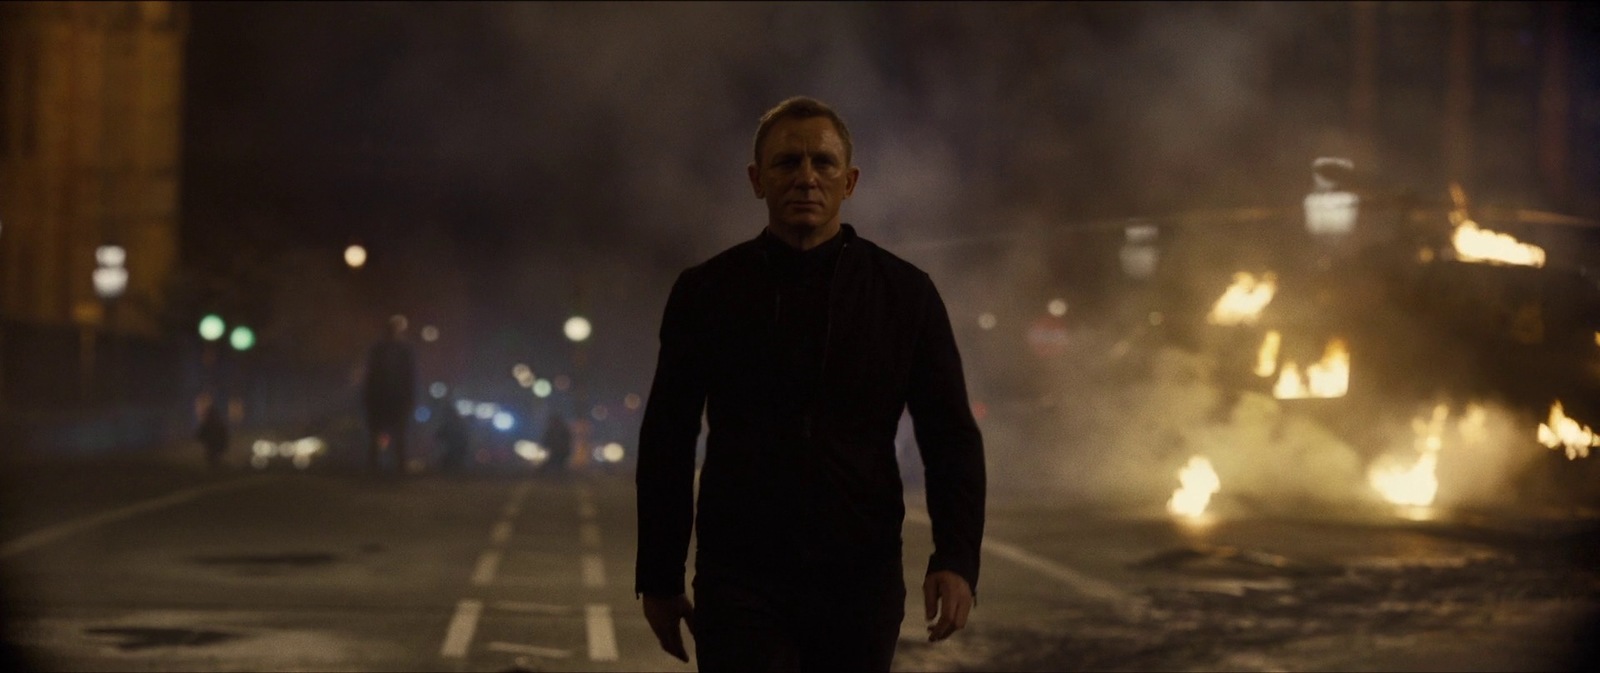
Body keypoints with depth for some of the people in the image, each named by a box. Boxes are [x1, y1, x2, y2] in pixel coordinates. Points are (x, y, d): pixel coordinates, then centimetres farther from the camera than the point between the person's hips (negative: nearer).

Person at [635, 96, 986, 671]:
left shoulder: (905, 294, 3)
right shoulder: (705, 293, 2)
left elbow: (951, 438, 3)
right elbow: (666, 445, 8)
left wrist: (957, 559, -10)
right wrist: (658, 578, 8)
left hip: (862, 583, 2)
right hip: (740, 582, -1)